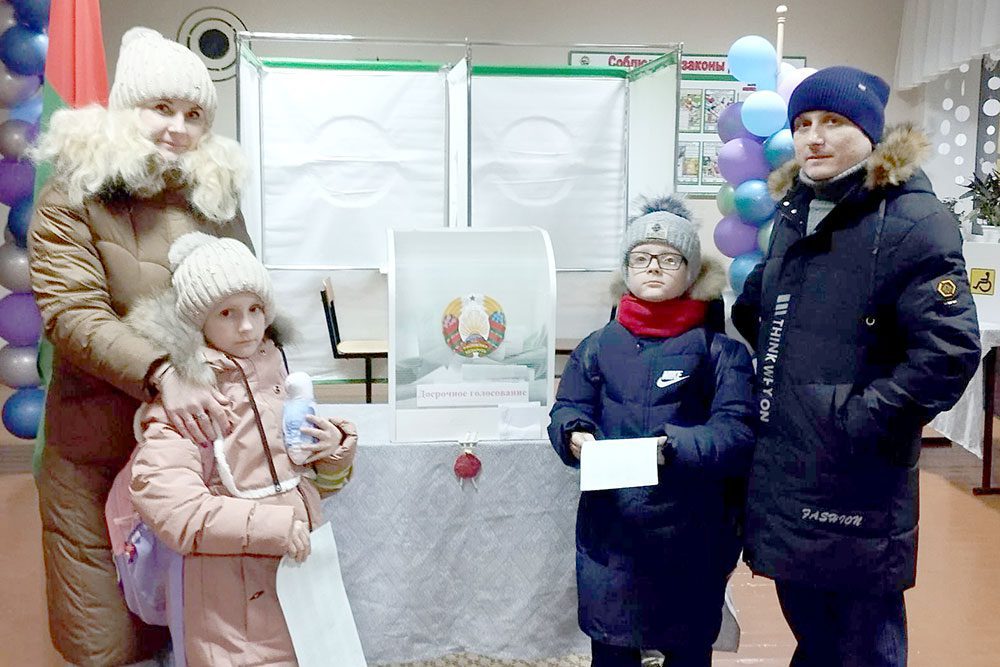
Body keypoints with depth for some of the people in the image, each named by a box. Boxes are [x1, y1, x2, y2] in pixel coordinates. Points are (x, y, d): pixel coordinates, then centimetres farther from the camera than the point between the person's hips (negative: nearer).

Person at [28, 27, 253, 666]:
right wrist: (163, 376, -29)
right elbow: (74, 313, -15)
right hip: (100, 451, -3)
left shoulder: (216, 197, 9)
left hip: (199, 431, 3)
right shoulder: (72, 201, -3)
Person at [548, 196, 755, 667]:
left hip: (691, 532, -2)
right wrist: (575, 435, -17)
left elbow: (738, 430, -10)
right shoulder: (598, 346, 9)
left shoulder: (719, 349, -1)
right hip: (609, 530, 2)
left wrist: (674, 447, -26)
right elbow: (566, 410, 6)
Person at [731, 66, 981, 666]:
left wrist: (866, 420, -19)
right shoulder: (793, 212, 10)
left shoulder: (914, 222, -14)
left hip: (857, 480, -7)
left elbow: (950, 349, -20)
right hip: (783, 468, 7)